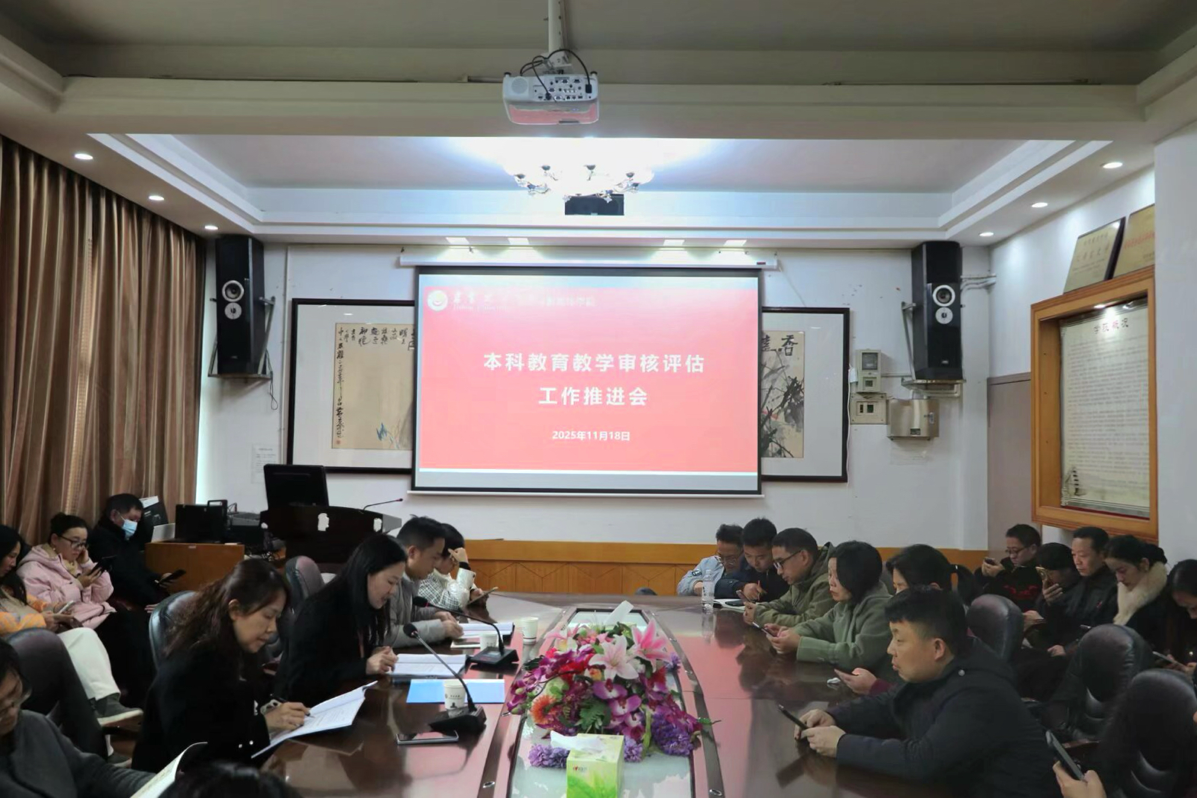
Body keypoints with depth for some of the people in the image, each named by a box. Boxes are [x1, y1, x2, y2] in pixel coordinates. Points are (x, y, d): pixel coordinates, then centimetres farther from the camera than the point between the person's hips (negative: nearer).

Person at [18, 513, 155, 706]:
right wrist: (77, 585, -14)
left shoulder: (77, 562, 20)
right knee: (130, 635, -28)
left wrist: (88, 564, 5)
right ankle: (140, 696, -18)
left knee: (144, 623, -19)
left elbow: (102, 596, 15)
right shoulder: (33, 568, -2)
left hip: (102, 615, 8)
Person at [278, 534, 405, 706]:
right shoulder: (319, 610, -18)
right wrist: (365, 667, -24)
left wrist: (377, 656, -5)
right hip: (307, 707, -7)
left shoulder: (366, 607, 4)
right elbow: (300, 682, -21)